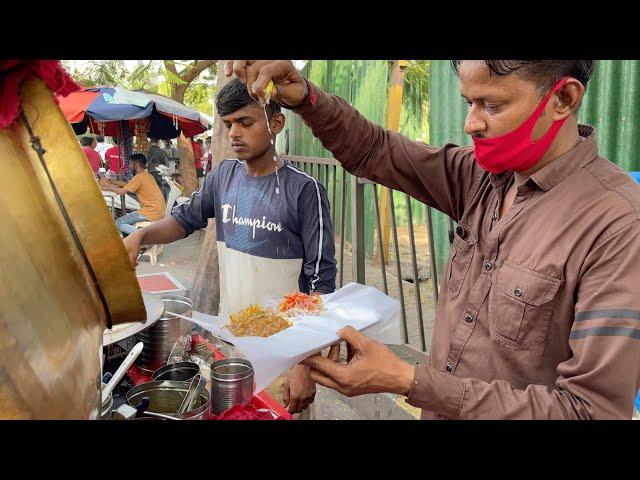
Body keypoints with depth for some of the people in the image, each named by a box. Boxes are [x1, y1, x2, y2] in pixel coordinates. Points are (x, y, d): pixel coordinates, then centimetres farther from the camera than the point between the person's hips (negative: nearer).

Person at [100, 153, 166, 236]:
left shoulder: (139, 177, -12)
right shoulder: (147, 175, 15)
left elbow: (121, 192, -13)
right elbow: (128, 187, 19)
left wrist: (107, 186, 2)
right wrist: (110, 184, 15)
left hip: (151, 213, -9)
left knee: (118, 223, -4)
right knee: (127, 217, 28)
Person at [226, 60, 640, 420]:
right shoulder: (483, 176, -6)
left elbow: (593, 408, -26)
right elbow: (373, 151, 1)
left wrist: (410, 382, -30)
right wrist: (303, 97, -18)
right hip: (438, 409, 6)